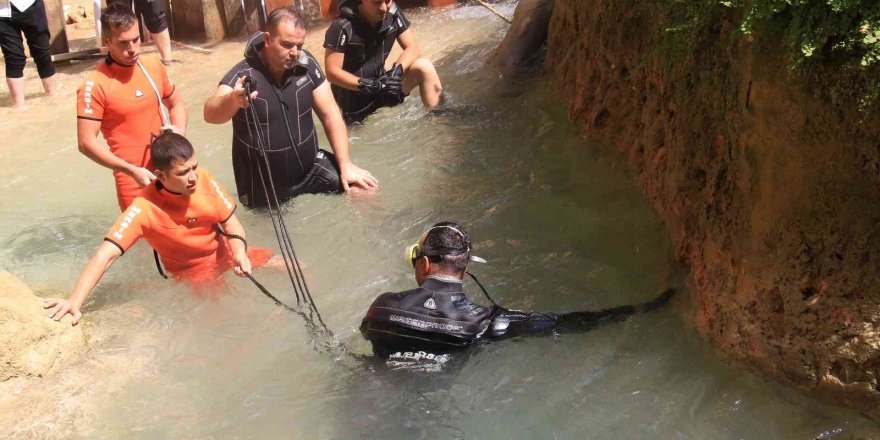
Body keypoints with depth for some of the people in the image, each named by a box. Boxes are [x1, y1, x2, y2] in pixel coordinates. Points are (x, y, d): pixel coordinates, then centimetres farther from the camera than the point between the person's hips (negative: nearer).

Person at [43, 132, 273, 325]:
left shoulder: (204, 179, -19)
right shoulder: (145, 209, -29)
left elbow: (230, 222, -7)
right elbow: (106, 255, -35)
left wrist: (240, 253, -28)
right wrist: (75, 301, -47)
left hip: (224, 254, 4)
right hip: (193, 273, -4)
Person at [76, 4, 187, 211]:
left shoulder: (154, 67, 2)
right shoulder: (95, 85, -14)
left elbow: (176, 103, 18)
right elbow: (86, 143, -15)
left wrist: (180, 130, -3)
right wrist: (132, 170, -21)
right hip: (134, 180, -5)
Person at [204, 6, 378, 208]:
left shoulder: (306, 64, -10)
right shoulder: (243, 75, -21)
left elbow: (330, 114, -3)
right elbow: (211, 113, -38)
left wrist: (345, 164, -10)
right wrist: (233, 100, -62)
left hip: (310, 168, 2)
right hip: (264, 187, -2)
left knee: (365, 191, -11)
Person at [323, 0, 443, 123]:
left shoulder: (393, 14, -9)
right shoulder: (343, 27, -22)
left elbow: (412, 47, -6)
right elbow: (332, 71, -21)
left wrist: (397, 71, -27)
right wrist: (371, 85, -32)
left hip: (382, 87, 4)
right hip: (355, 101, -4)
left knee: (424, 67, -15)